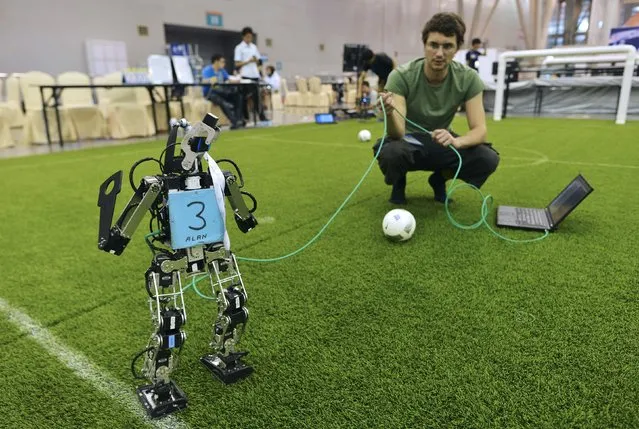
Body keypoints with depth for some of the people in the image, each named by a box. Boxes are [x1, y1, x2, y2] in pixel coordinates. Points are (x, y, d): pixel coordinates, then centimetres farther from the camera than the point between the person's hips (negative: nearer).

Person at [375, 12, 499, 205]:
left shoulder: (469, 79, -16)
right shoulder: (401, 76, -23)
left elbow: (480, 130, -20)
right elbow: (398, 134, -30)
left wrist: (456, 141, -43)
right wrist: (390, 113, -54)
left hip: (441, 143, 3)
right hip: (408, 143, -2)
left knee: (488, 159, -24)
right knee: (391, 152, -38)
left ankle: (439, 179, 8)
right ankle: (398, 183, 1)